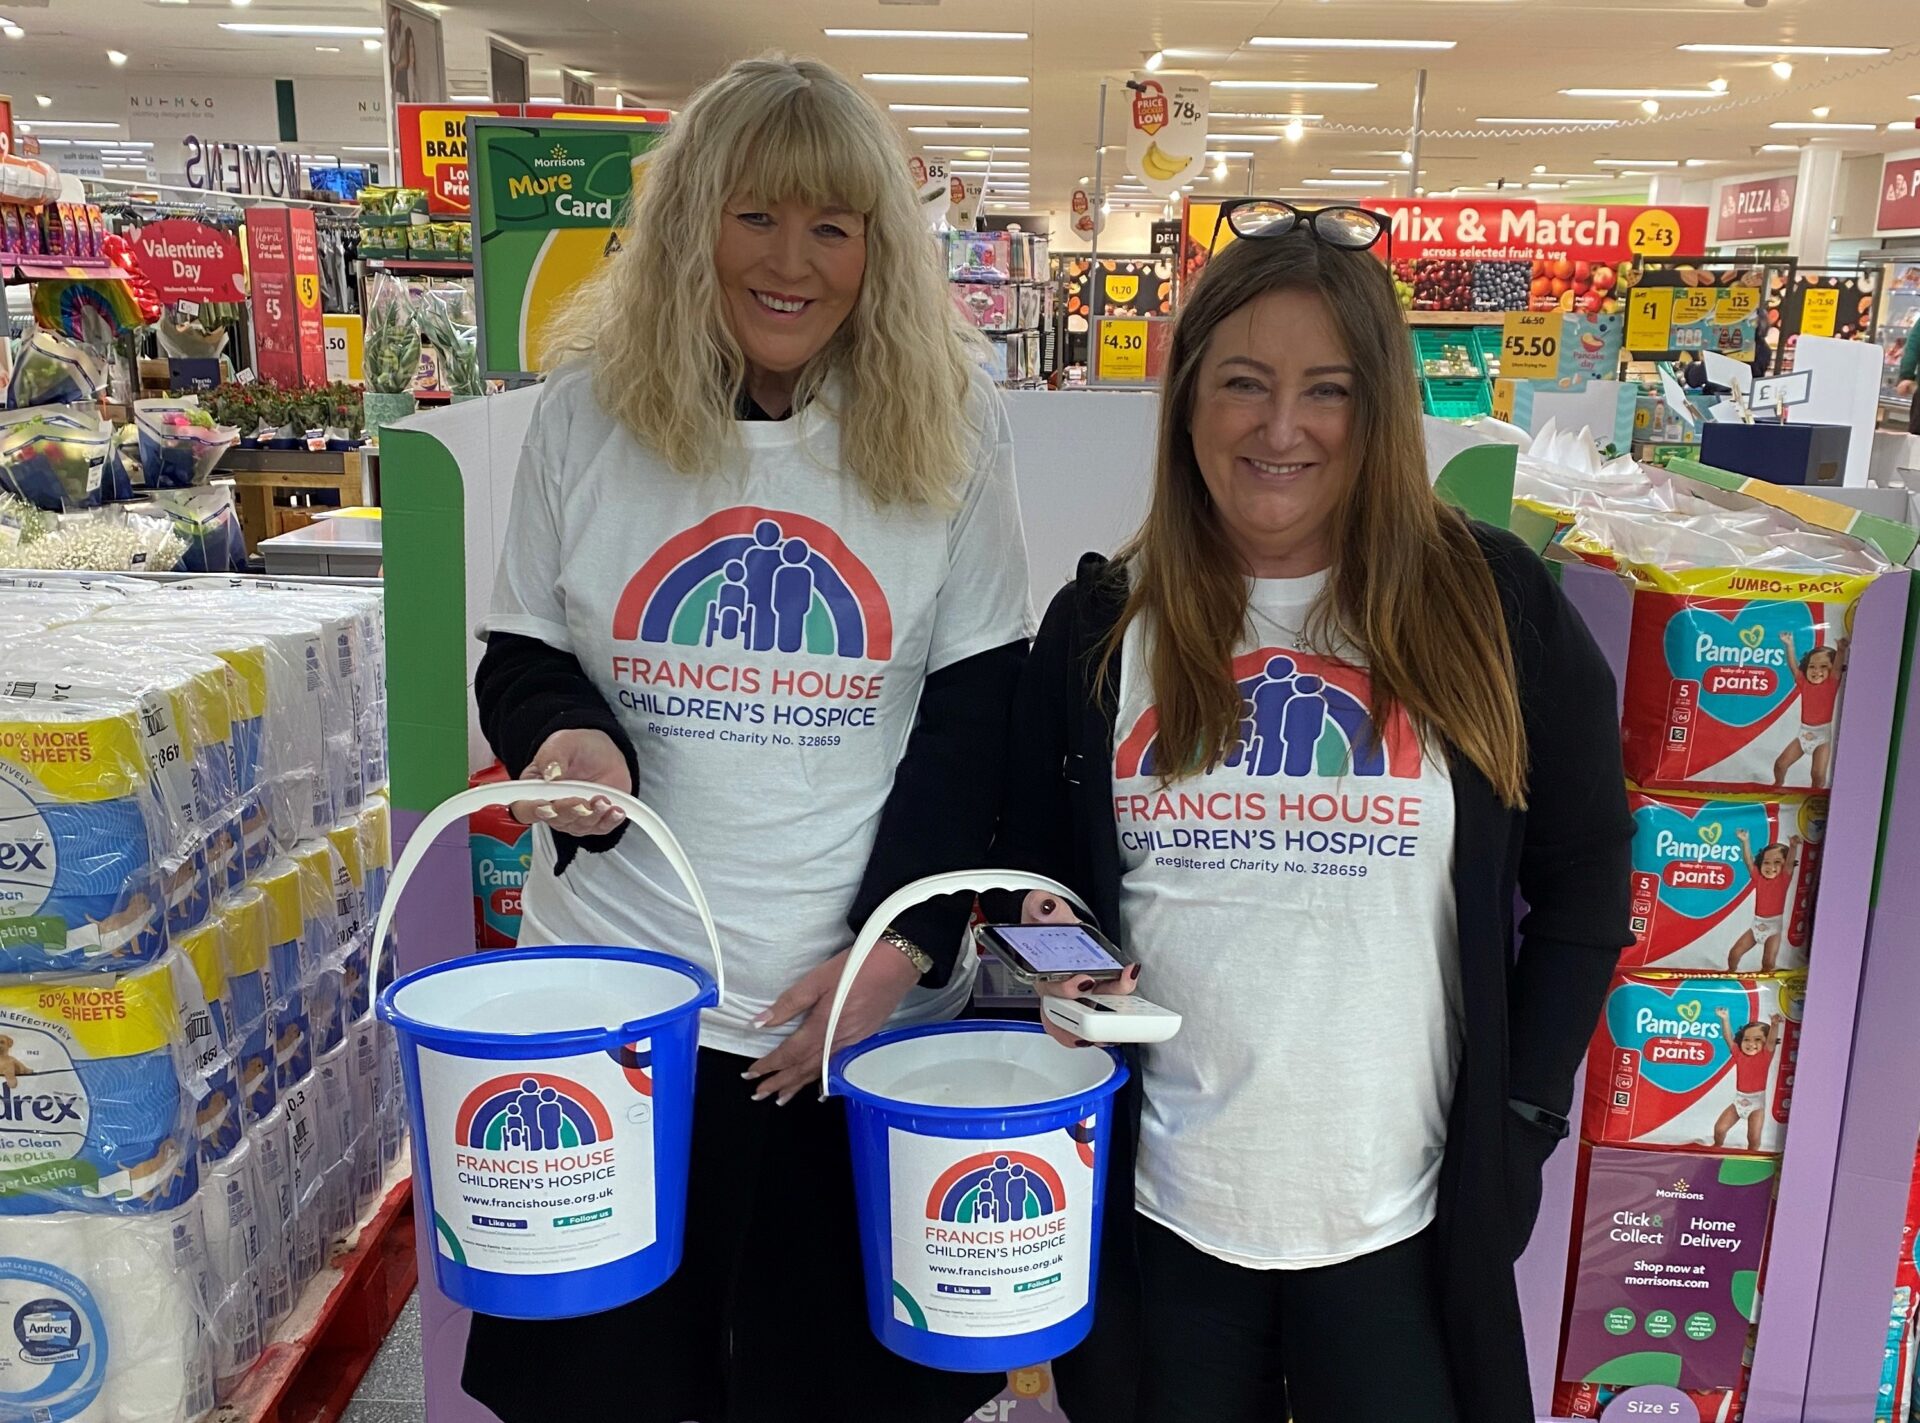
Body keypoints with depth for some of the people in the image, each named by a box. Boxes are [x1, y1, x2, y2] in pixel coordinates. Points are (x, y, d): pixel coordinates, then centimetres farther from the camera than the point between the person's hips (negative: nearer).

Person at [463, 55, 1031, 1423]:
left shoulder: (950, 424, -2)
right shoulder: (587, 412, 1)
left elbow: (978, 705, -2)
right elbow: (522, 656, 8)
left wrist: (901, 941, -9)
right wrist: (566, 739, -15)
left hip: (878, 1009, 0)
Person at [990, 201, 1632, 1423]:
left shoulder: (1491, 606, -4)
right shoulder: (1101, 625, 1)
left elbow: (1584, 887, 2)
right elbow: (1033, 872, 9)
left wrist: (1520, 1121, -2)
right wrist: (1062, 970, -11)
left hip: (1402, 1214, -1)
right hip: (1160, 1205, 2)